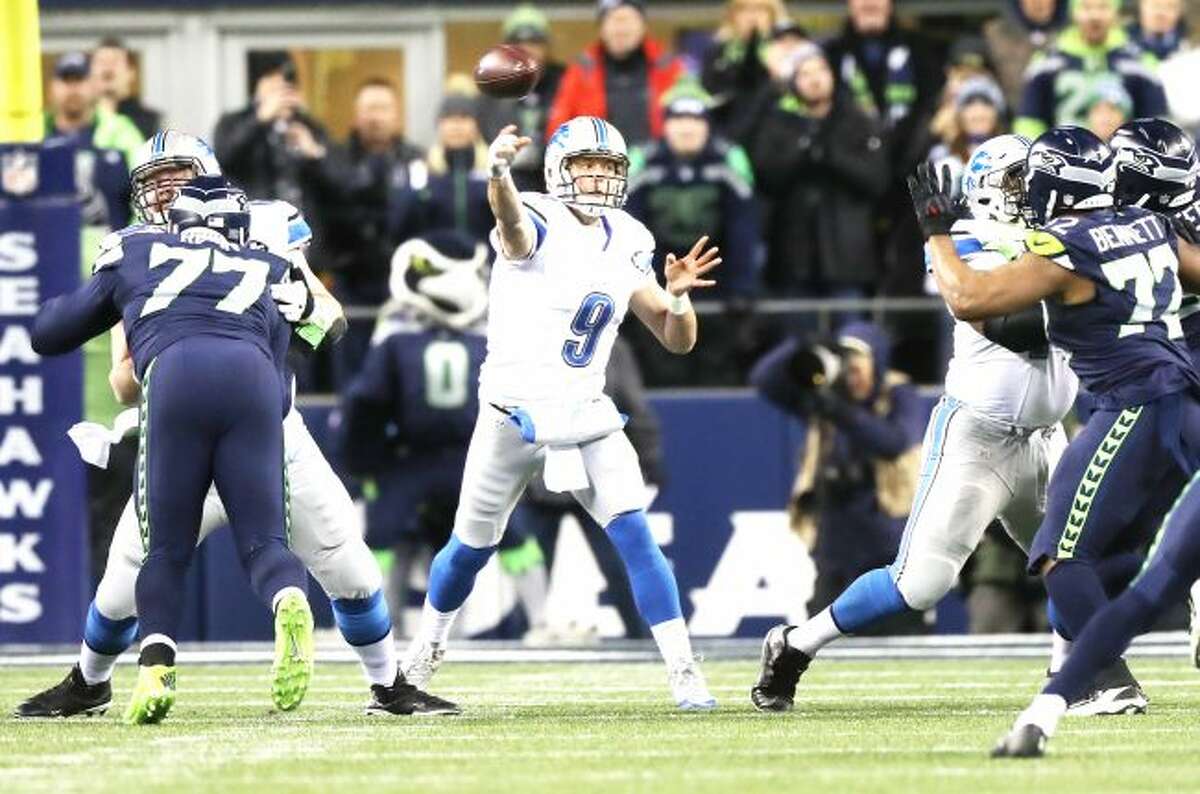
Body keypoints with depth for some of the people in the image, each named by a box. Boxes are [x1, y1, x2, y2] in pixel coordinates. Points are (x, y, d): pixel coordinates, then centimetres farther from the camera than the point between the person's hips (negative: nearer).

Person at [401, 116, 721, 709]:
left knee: (635, 536, -12)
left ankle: (684, 674, -13)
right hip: (513, 414, -3)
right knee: (472, 546, 10)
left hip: (586, 416, 4)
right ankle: (425, 649, 36)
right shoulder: (538, 226, -13)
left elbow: (677, 340, 7)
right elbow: (511, 220, -41)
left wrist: (677, 295, -16)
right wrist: (498, 173, -65)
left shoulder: (625, 246, 4)